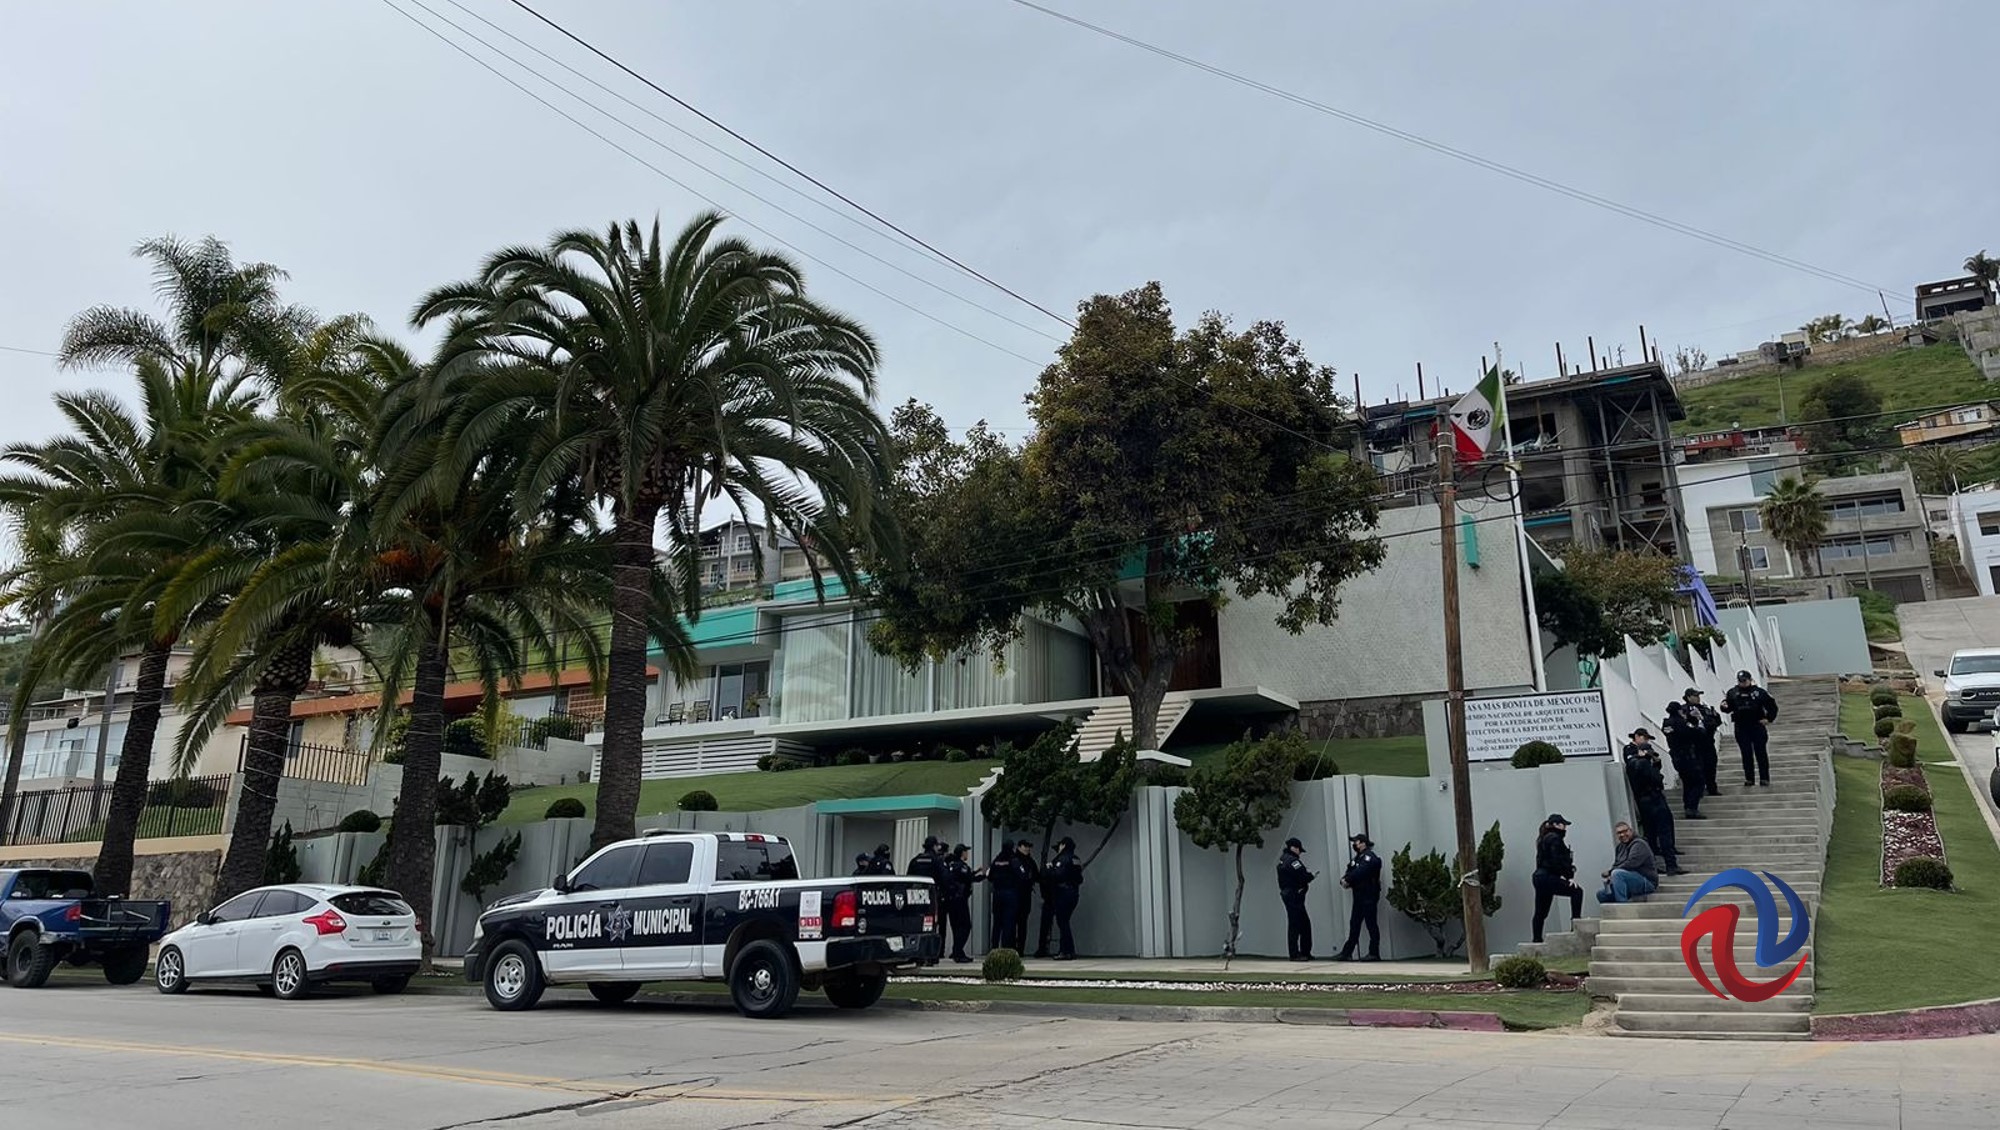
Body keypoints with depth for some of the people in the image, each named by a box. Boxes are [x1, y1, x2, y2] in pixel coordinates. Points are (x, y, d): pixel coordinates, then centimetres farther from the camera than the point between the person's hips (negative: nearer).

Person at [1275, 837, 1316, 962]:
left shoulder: (1283, 859, 16)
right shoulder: (1292, 860, -16)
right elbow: (1302, 876, -22)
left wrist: (1308, 875, 4)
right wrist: (1312, 875, -3)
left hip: (1287, 894, 10)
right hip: (1294, 896, -10)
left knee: (1305, 923, 14)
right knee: (1294, 924, -5)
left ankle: (1306, 952, 19)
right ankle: (1294, 954, -1)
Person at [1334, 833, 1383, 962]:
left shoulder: (1369, 857, -10)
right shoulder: (1357, 857, 19)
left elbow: (1359, 872, -22)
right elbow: (1350, 871, 12)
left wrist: (1347, 880, -15)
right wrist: (1344, 880, -8)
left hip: (1369, 896, -9)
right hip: (1359, 896, 9)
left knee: (1371, 924, -3)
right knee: (1354, 924, 9)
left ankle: (1374, 953, 2)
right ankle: (1347, 953, 10)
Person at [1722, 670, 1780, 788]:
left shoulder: (1759, 692, -2)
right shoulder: (1733, 693, 3)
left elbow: (1772, 706, 5)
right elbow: (1727, 709, 4)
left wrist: (1769, 718, -3)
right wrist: (1724, 706, -18)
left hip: (1757, 726, -1)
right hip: (1741, 728, 1)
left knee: (1761, 753, 4)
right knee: (1746, 754, 5)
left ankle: (1764, 779, 11)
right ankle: (1749, 779, 10)